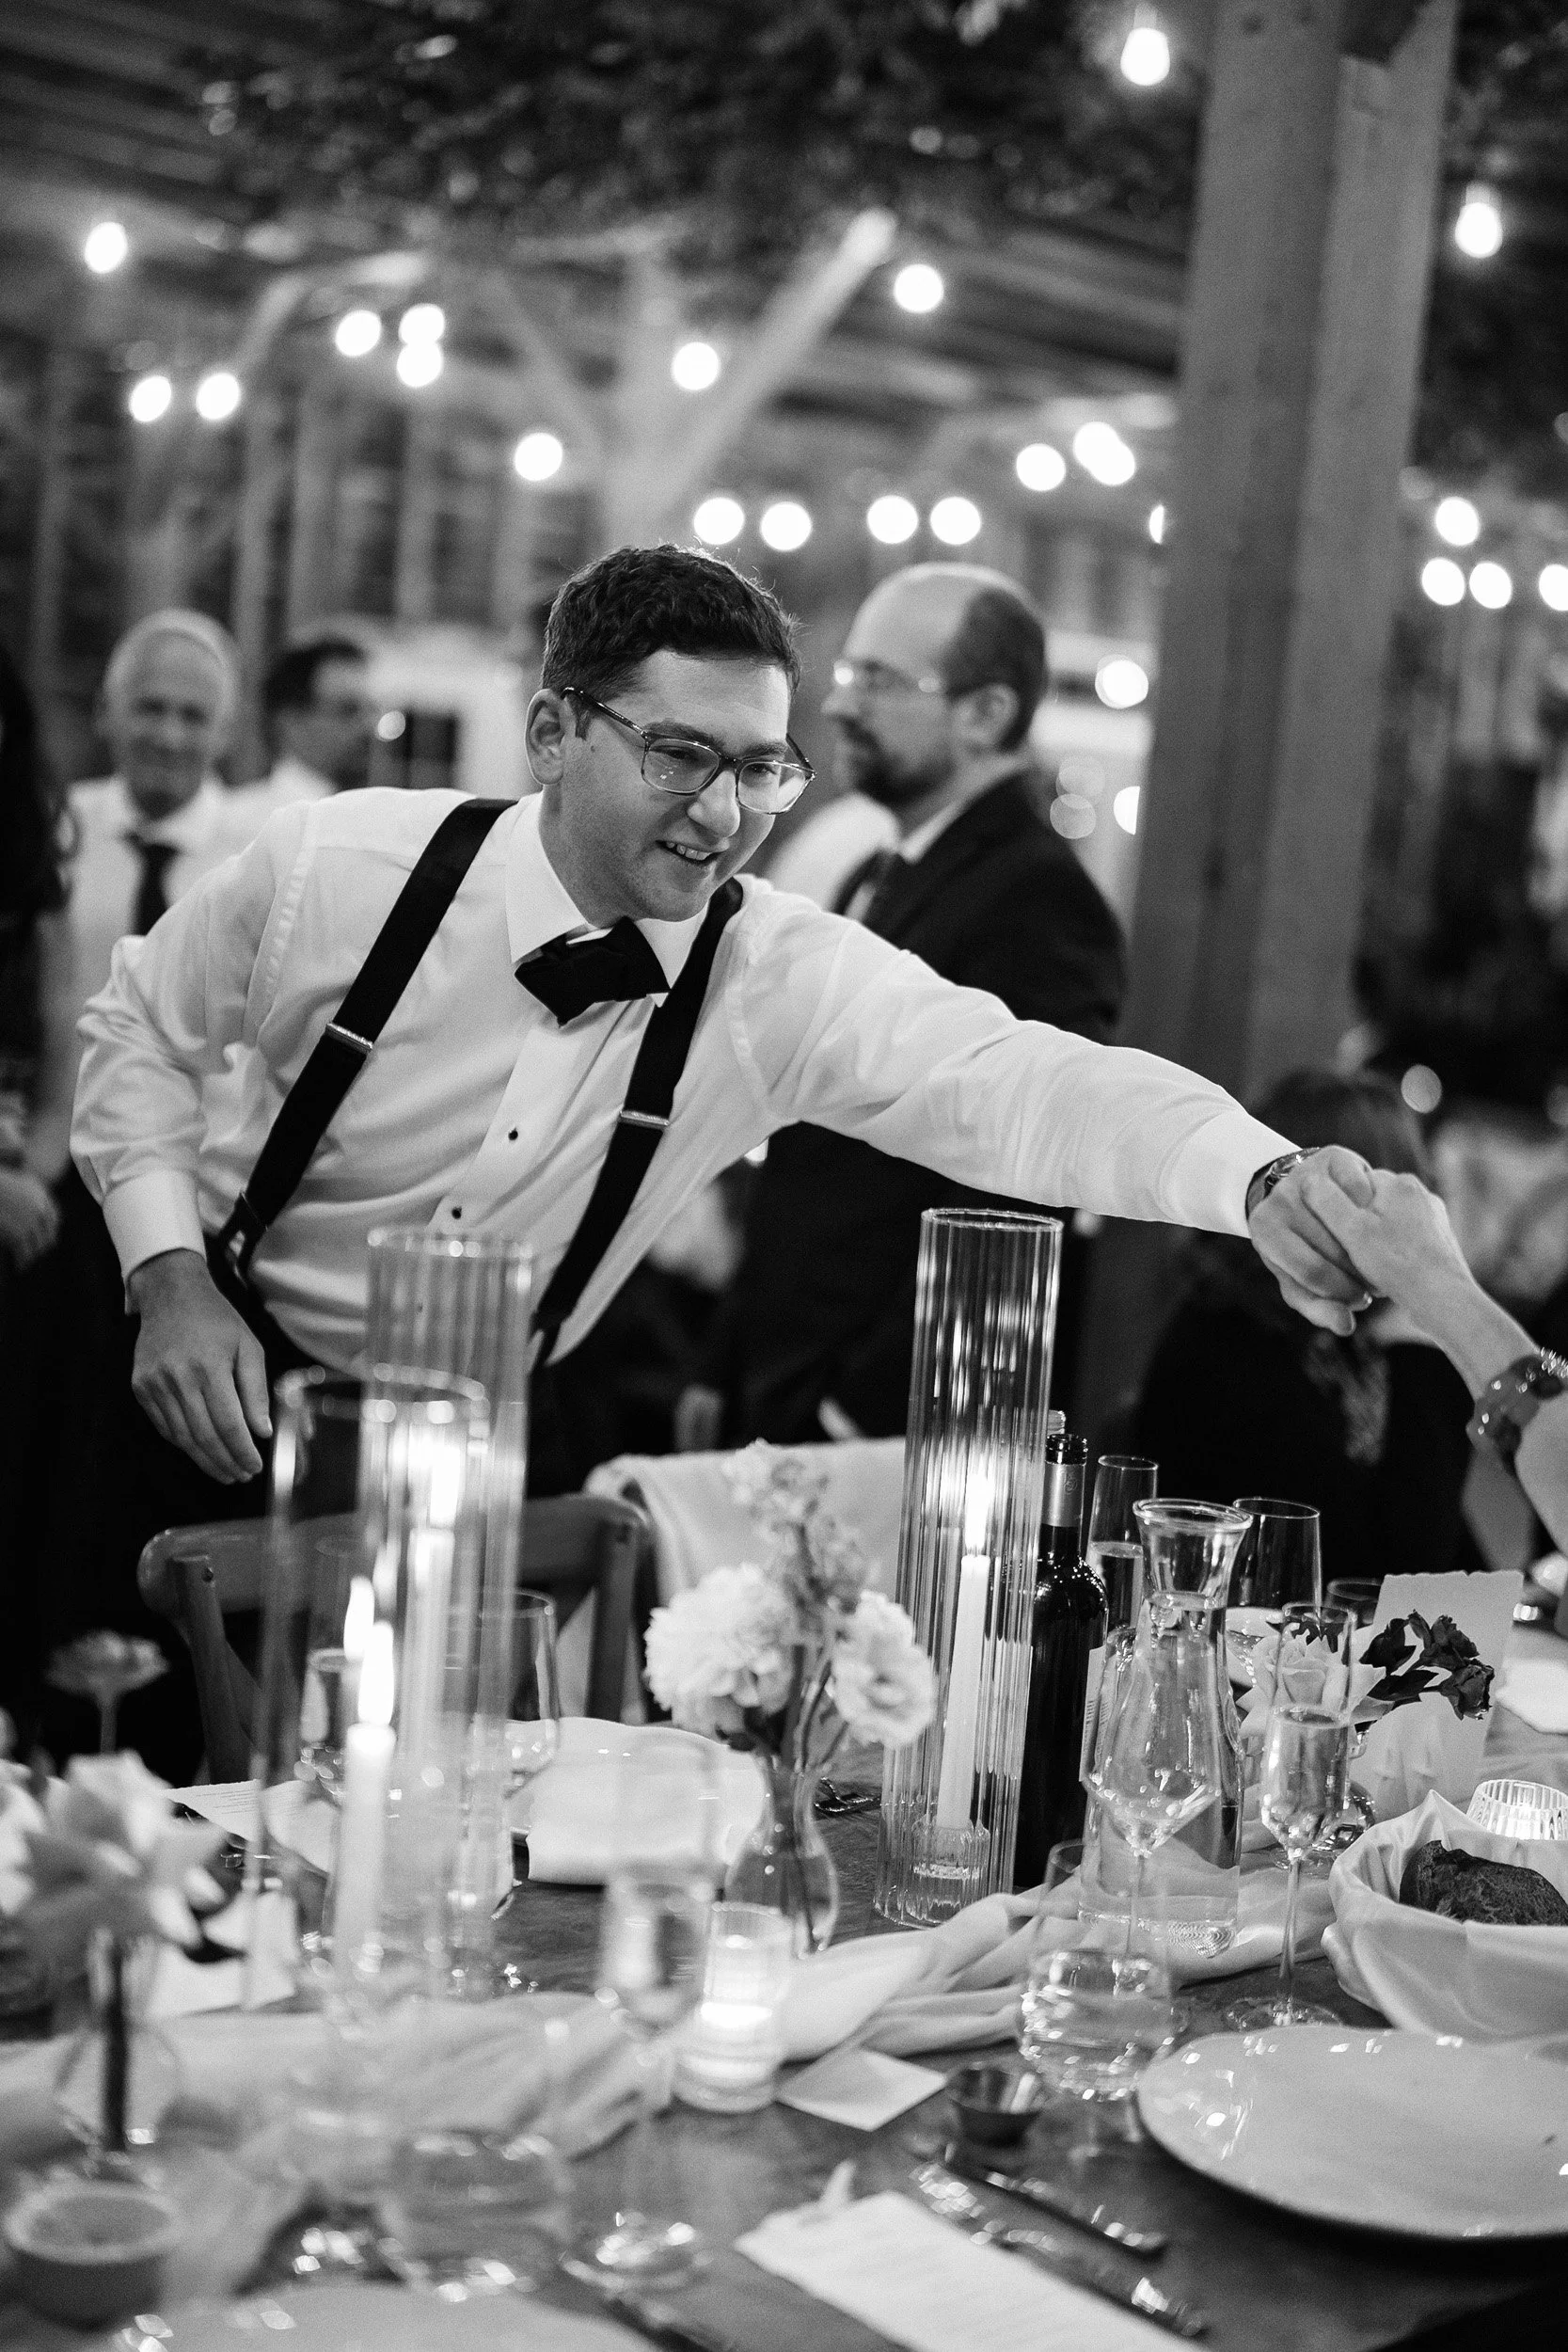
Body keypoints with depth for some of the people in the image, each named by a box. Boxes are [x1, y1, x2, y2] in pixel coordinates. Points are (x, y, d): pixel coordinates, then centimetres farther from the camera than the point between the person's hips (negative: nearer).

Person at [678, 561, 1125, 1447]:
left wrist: (864, 1410, -20)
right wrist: (724, 1377, 14)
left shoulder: (1039, 900, -15)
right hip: (771, 1405, 8)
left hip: (894, 1431, -8)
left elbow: (1001, 1210, -22)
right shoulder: (876, 880, 14)